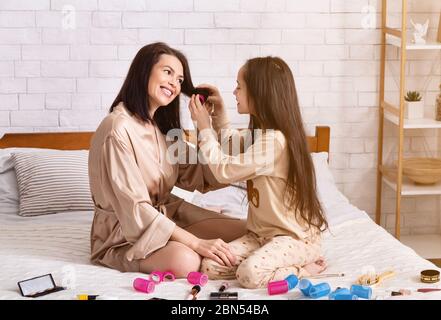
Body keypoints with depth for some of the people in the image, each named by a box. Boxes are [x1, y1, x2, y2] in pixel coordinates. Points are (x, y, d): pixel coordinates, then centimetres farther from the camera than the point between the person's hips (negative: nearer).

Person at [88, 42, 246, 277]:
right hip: (124, 232, -8)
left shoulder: (161, 125, 9)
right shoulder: (117, 129, -20)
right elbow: (135, 208, -25)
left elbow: (194, 177, 2)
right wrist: (196, 242, -29)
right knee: (185, 262, -36)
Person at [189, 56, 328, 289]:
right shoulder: (262, 133, 9)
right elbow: (233, 149, 29)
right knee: (210, 266, -7)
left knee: (250, 273, -31)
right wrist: (219, 113, 18)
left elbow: (225, 170, -21)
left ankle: (307, 268, -7)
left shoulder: (272, 140, -23)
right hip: (263, 232, 9)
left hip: (295, 236, -9)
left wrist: (204, 126, -12)